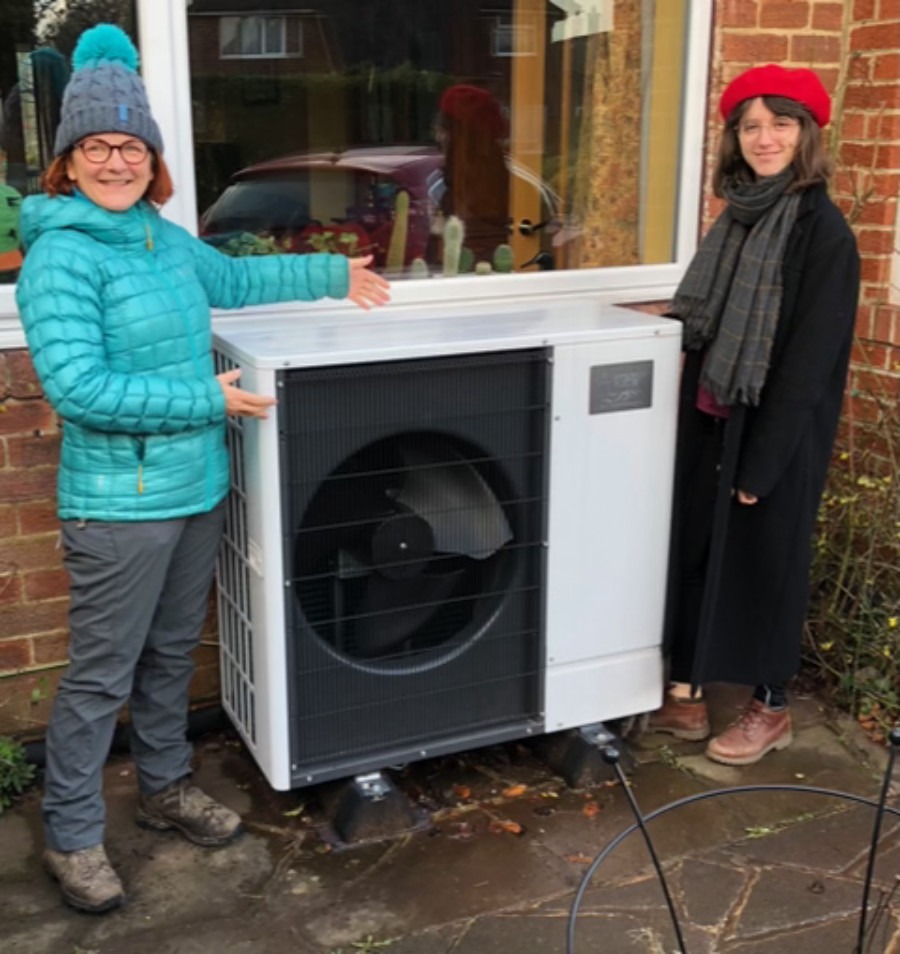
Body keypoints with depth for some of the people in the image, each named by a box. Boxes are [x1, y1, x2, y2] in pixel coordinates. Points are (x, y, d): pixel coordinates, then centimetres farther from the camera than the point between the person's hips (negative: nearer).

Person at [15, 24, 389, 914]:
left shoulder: (163, 236, 7)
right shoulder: (62, 254, -17)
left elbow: (234, 279, 26)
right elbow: (75, 385, -25)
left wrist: (332, 273, 29)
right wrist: (205, 399, -21)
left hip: (196, 487, 8)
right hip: (120, 502, -8)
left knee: (171, 652, 21)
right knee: (101, 674, 4)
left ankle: (164, 787, 39)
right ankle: (71, 835, 22)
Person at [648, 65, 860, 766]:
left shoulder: (825, 232, -15)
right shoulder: (741, 216, 7)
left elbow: (807, 363, -18)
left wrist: (761, 462, -18)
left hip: (777, 433, -7)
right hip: (711, 419, 7)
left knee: (766, 562, 6)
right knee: (692, 549, 12)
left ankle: (770, 709, 25)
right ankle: (686, 694, 27)